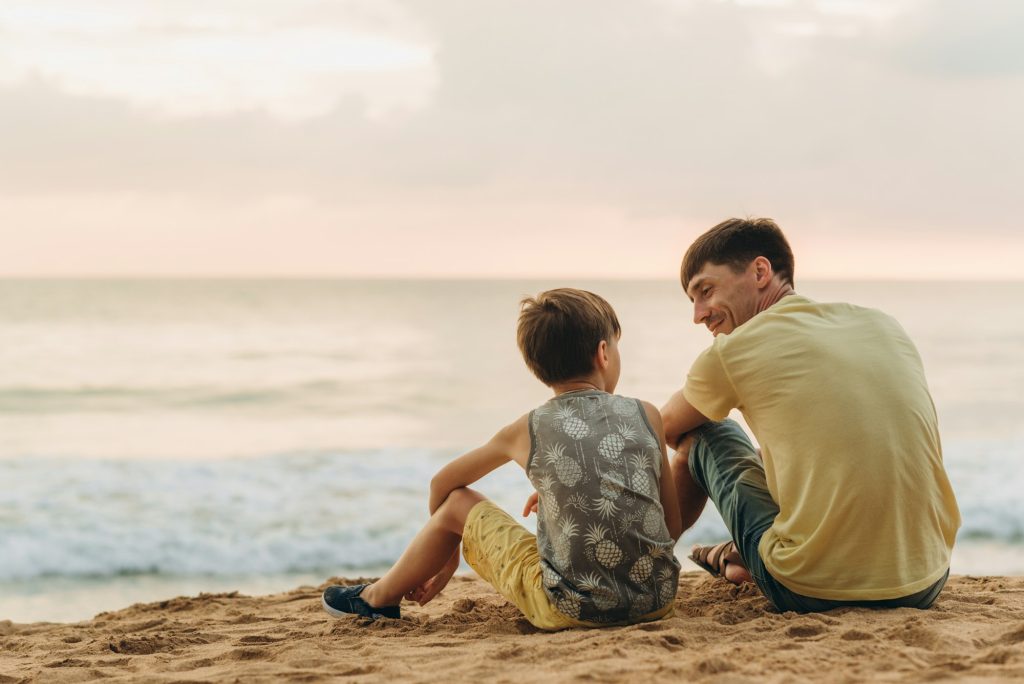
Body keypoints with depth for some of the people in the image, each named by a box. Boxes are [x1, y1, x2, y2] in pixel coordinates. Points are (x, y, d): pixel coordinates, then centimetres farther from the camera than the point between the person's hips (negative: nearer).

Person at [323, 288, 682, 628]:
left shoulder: (527, 431, 4)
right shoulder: (647, 416, 5)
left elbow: (443, 482, 19)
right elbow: (673, 526, 10)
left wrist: (447, 557, 36)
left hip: (570, 608, -2)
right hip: (657, 602, 2)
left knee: (457, 503, 17)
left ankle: (379, 597, 39)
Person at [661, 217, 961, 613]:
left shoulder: (734, 350, -3)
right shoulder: (885, 326, 11)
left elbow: (667, 429, 18)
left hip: (812, 592, -5)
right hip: (926, 585, 5)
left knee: (701, 436, 18)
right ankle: (742, 557, 47)